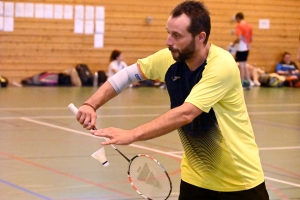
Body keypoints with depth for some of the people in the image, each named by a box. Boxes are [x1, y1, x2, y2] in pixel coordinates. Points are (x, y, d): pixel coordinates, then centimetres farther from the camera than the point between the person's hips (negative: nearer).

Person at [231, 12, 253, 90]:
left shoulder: (239, 25, -12)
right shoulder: (249, 26, 11)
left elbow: (239, 38, -19)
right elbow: (251, 39, 13)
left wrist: (234, 43, -3)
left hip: (241, 48, -8)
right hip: (247, 48, 8)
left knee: (241, 65, -5)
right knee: (245, 65, 15)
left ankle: (242, 84, -3)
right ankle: (247, 83, 14)